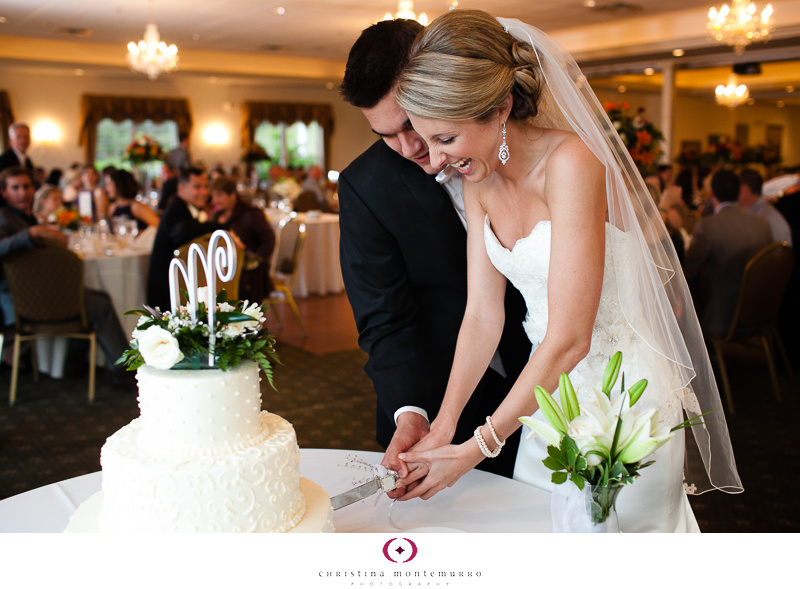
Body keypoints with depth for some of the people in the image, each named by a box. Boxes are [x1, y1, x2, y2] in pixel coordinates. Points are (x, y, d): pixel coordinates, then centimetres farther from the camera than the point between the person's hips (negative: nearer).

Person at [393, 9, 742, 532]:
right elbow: (483, 311, -3)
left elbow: (569, 339, -27)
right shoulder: (480, 179, -2)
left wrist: (476, 449, -22)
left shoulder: (571, 161, -26)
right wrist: (444, 424, -11)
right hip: (548, 389, 7)